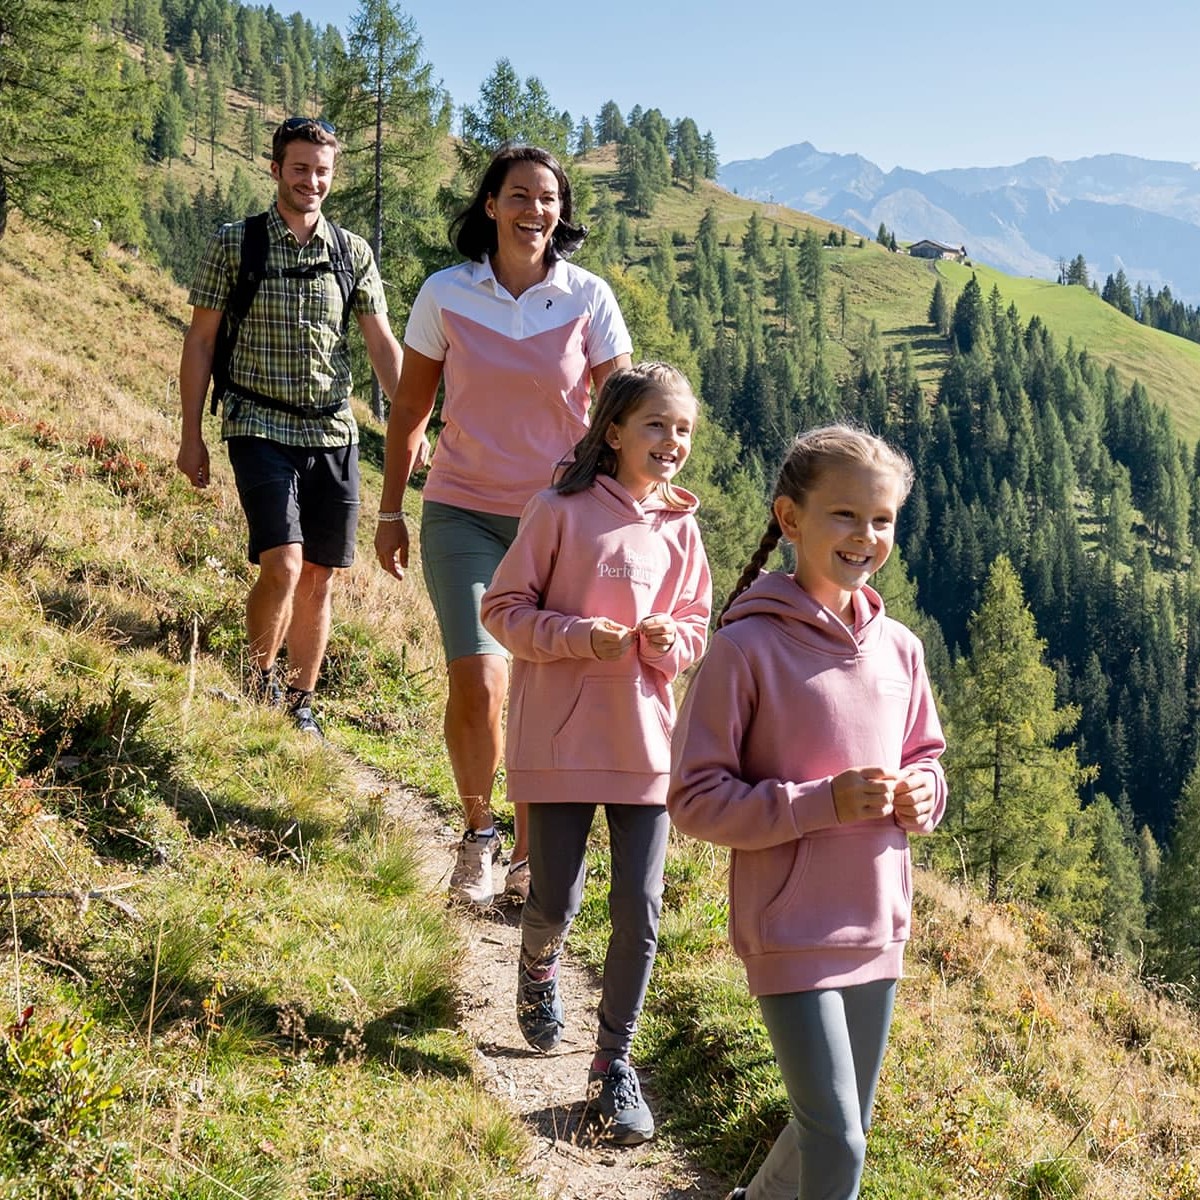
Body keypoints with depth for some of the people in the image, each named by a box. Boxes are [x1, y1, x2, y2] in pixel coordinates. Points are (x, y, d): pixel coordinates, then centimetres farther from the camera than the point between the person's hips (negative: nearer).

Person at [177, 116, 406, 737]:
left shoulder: (353, 251, 8)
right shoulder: (234, 243, 1)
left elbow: (382, 343, 8)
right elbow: (200, 339, 3)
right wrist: (191, 434, 0)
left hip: (333, 432, 3)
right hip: (260, 427, -3)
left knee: (319, 577, 6)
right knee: (283, 565, -18)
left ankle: (299, 704, 20)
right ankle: (258, 686, 6)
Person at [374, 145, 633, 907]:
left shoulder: (589, 299, -4)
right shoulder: (445, 295, -3)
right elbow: (410, 410, 6)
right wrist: (391, 513, 7)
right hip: (464, 513, 0)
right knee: (479, 686, -14)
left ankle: (529, 857, 24)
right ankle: (478, 833, 13)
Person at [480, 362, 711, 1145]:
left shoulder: (680, 528, 4)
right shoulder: (560, 513, -8)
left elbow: (699, 630, 13)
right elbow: (503, 609, -5)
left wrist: (669, 641, -10)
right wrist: (580, 636, -19)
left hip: (646, 742, 3)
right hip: (562, 738, -3)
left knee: (640, 910, 1)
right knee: (556, 901, 4)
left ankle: (615, 1060, 19)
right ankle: (539, 967, 42)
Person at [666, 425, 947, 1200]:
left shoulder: (899, 649, 2)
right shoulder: (747, 647, -15)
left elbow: (926, 756, 17)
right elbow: (695, 799, -14)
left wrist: (922, 795, -6)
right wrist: (824, 802, -23)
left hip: (878, 928, 6)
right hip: (792, 933, -6)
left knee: (845, 1126, 19)